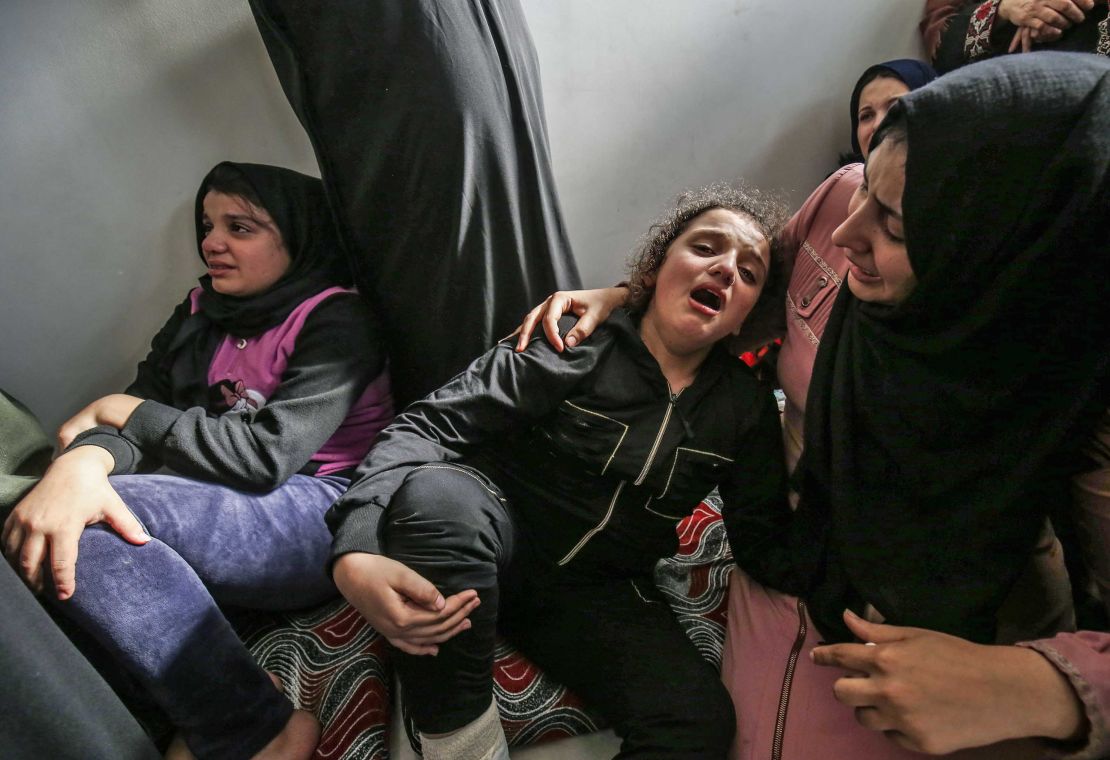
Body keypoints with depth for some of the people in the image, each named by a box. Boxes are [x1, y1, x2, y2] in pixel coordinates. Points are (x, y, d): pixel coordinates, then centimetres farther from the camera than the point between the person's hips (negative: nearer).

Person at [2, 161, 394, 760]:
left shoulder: (336, 320, -5)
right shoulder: (200, 315, 16)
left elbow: (267, 453, -16)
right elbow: (129, 418, 3)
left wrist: (126, 410, -5)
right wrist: (82, 461, -22)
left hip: (320, 516, -6)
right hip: (223, 508, 7)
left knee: (103, 515, -25)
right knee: (68, 519, -21)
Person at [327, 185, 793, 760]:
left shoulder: (747, 405, 2)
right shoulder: (577, 341, -12)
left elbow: (760, 539, 5)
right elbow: (429, 427, -19)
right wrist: (355, 555, -35)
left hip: (601, 595, 3)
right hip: (498, 543, -2)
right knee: (436, 492, -36)